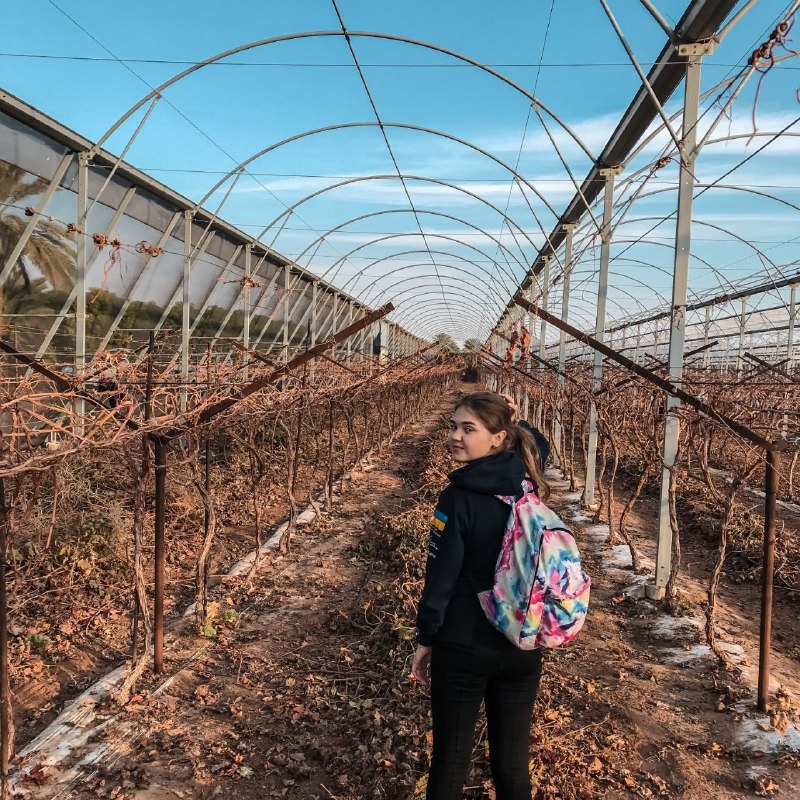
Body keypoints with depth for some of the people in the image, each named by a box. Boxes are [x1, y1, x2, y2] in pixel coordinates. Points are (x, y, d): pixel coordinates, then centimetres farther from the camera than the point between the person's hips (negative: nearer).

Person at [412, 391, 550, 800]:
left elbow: (441, 577, -14)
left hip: (463, 645, -4)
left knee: (450, 755, 13)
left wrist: (425, 639, -4)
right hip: (523, 646, 5)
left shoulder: (458, 498, -19)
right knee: (511, 759, 17)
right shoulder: (531, 491, -3)